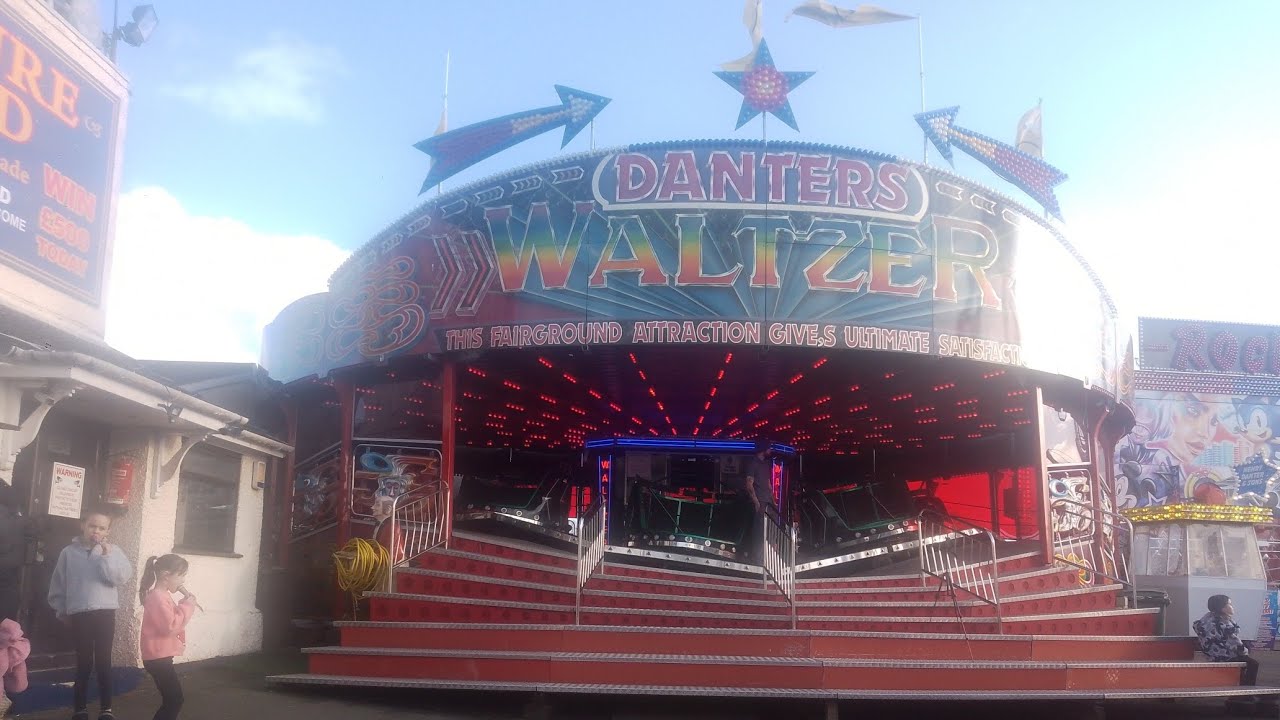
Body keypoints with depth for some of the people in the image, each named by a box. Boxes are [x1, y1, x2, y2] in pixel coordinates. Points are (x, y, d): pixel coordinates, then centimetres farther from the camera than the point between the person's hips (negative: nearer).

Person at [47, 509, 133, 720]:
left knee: (104, 662, 5)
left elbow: (121, 577, -11)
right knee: (83, 663, 6)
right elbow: (58, 585, 8)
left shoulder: (113, 551, 2)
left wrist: (106, 556, -16)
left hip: (105, 612, 0)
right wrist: (62, 611, 8)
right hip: (79, 615, 0)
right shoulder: (69, 553, 1)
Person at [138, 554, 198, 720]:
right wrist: (187, 606, -16)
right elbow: (170, 626, -25)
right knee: (174, 700, -7)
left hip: (161, 656, 11)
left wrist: (186, 605, 7)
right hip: (158, 657, -11)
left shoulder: (163, 595, 14)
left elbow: (173, 620, 23)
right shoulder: (157, 597, -19)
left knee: (172, 700, 14)